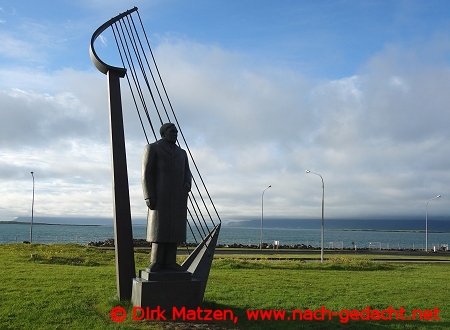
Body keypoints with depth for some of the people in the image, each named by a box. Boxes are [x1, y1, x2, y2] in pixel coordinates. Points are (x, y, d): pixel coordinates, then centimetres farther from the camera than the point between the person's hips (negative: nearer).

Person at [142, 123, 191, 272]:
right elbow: (147, 173, -5)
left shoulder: (181, 152, 20)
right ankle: (156, 263, -7)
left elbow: (186, 173, 16)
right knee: (159, 227, -10)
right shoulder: (152, 148, 2)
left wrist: (187, 184, -8)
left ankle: (169, 262, 1)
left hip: (178, 196, 5)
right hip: (161, 195, -5)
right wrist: (149, 196, -15)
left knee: (173, 228, 0)